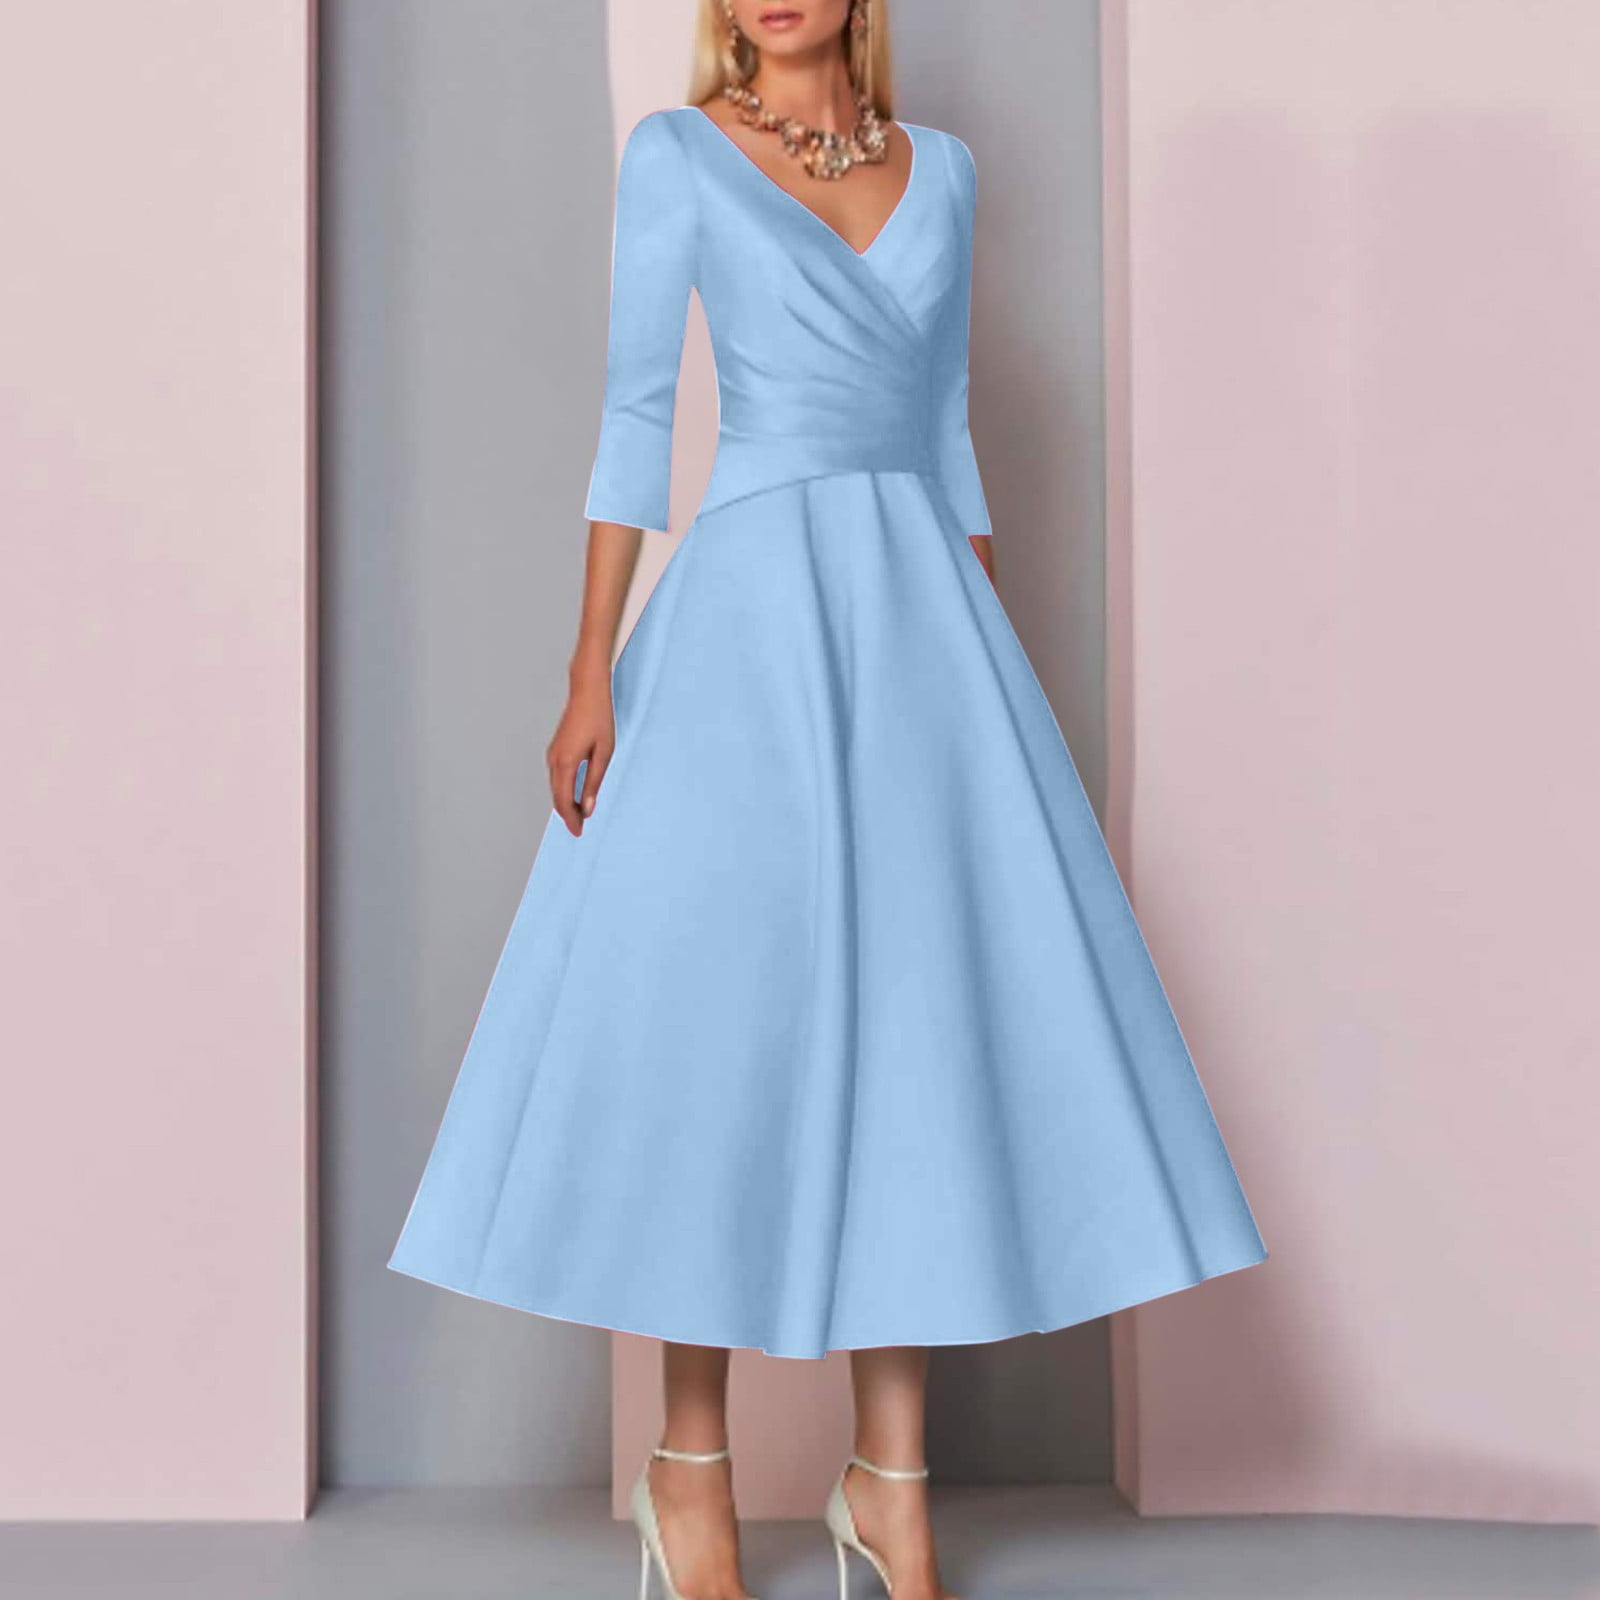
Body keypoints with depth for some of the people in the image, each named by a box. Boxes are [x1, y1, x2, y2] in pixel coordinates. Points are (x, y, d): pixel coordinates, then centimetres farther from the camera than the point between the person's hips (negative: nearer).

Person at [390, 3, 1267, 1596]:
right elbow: (634, 413, -1)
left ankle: (890, 1472, 10)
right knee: (724, 1017, -2)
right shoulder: (677, 153, 4)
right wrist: (591, 671, -8)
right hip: (751, 609, -4)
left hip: (918, 606, 4)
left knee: (922, 1011, 0)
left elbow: (947, 429, 17)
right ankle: (691, 1454, 15)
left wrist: (998, 666, 13)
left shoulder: (940, 167, 15)